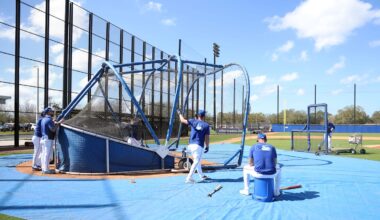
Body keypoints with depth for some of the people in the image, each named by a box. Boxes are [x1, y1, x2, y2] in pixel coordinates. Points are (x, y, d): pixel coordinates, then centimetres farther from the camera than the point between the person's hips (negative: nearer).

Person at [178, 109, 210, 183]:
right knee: (196, 161, -4)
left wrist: (180, 113, 22)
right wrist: (207, 147, 6)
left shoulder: (193, 121, 4)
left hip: (191, 145, 5)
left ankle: (202, 176, 33)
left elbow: (183, 120, 5)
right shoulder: (206, 125, 0)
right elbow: (207, 137, -3)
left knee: (197, 160, 19)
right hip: (199, 145, -5)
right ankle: (189, 178, -15)